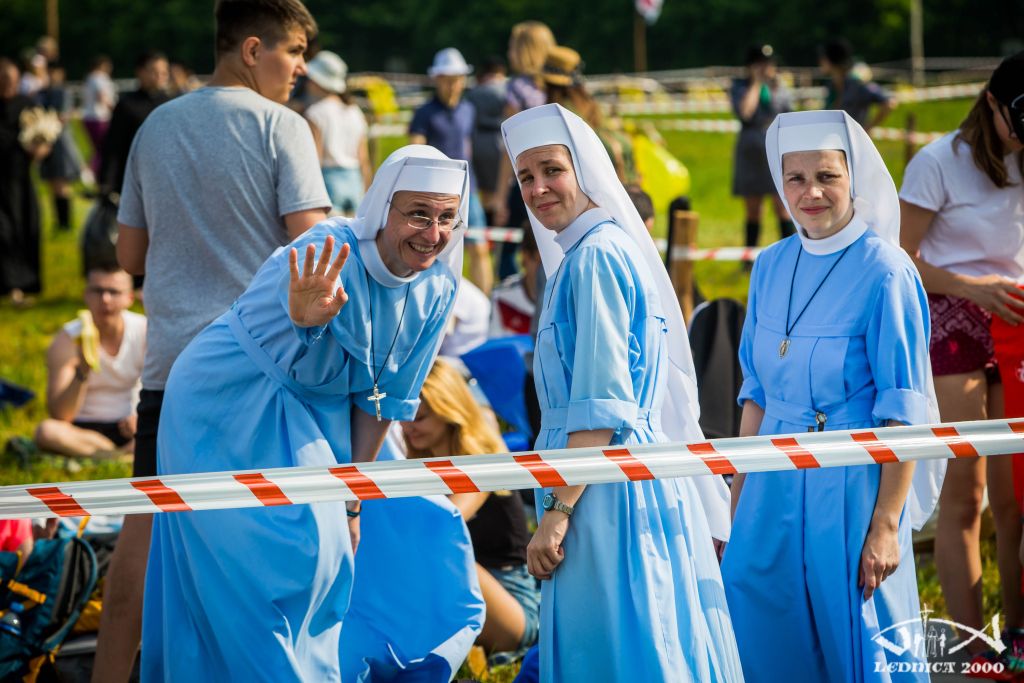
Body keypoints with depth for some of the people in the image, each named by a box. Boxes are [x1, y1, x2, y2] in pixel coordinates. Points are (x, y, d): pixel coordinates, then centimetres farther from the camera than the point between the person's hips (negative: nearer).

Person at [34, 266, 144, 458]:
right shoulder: (67, 340, -10)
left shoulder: (146, 332, -5)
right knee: (46, 432, -34)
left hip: (129, 428, 0)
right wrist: (82, 373, -32)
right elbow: (59, 415, -16)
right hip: (83, 431, 0)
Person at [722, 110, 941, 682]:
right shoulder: (772, 266, 6)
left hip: (852, 486, -6)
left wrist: (886, 526, -17)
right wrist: (739, 502, 12)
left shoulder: (885, 271, -13)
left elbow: (904, 413, -14)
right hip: (776, 485, 6)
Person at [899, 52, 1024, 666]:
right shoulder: (940, 164, -6)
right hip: (955, 324, -4)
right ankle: (973, 652, -4)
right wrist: (972, 287, -19)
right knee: (965, 494, -5)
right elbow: (901, 260, -6)